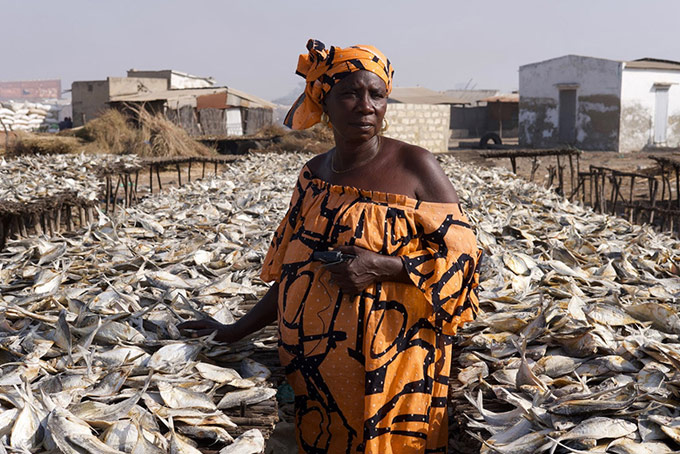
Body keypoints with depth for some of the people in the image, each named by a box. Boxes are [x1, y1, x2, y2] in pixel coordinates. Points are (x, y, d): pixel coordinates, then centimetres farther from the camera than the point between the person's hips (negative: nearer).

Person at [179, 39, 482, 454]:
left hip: (391, 368, -4)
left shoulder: (415, 166, -6)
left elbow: (462, 258, -7)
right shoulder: (314, 175, 8)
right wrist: (236, 331, 14)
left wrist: (382, 267, -20)